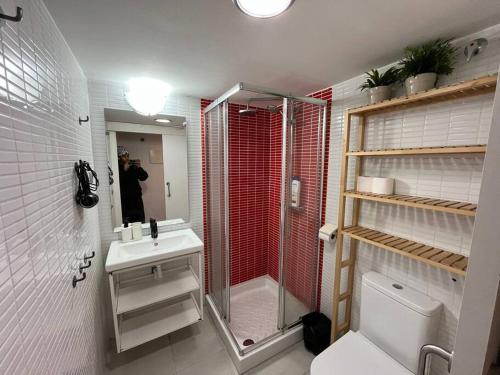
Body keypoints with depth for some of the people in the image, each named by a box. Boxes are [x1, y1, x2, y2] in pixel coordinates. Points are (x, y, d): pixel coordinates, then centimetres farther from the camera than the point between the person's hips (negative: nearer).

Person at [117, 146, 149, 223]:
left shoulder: (133, 167, 7)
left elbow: (144, 177, 5)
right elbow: (120, 181, -19)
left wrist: (139, 168, -9)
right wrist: (125, 170, -17)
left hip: (137, 199, 4)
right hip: (125, 201, -4)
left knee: (141, 221, 9)